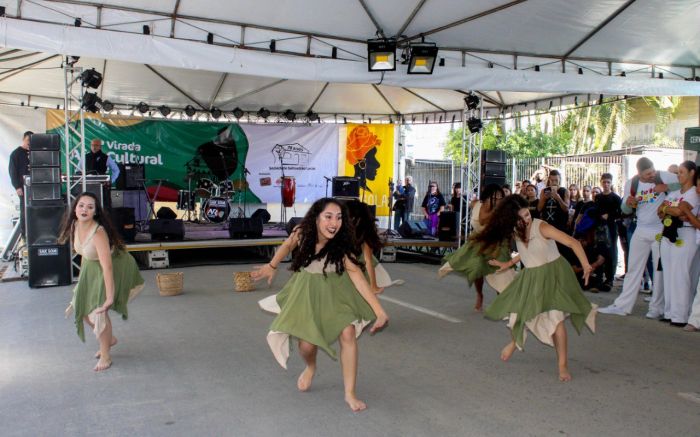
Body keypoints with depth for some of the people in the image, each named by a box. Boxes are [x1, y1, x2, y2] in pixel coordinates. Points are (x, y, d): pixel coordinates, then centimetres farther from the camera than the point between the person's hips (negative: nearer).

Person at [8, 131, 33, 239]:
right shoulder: (16, 154, 0)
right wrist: (17, 187, -10)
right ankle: (24, 233, 6)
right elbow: (12, 171, -3)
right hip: (24, 186, -4)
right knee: (25, 210, -1)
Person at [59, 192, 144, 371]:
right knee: (82, 307, 12)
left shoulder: (98, 232, -34)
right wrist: (82, 278, 12)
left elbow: (107, 267, -35)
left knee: (99, 310, -11)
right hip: (91, 268, 8)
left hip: (115, 268, -8)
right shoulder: (75, 225, -11)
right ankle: (109, 338, 36)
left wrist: (110, 297, -35)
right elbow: (84, 254, 5)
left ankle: (105, 356, 10)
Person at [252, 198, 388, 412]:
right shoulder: (302, 234, -22)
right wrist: (272, 266, 13)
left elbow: (359, 279, -34)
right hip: (306, 293, 1)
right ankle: (310, 367, 35)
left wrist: (379, 311, -43)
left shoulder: (342, 247, -27)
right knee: (307, 345, -5)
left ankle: (350, 394, -1)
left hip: (336, 294, -1)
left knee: (348, 334, -17)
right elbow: (287, 245, 2)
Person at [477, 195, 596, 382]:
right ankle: (514, 341, 39)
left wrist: (585, 265, -37)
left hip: (553, 274, -5)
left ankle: (563, 363, -2)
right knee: (517, 311, 6)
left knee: (555, 316, -16)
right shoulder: (515, 232, -2)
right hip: (531, 277, 6)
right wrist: (508, 264, 16)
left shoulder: (541, 227, -21)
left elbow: (573, 243, -25)